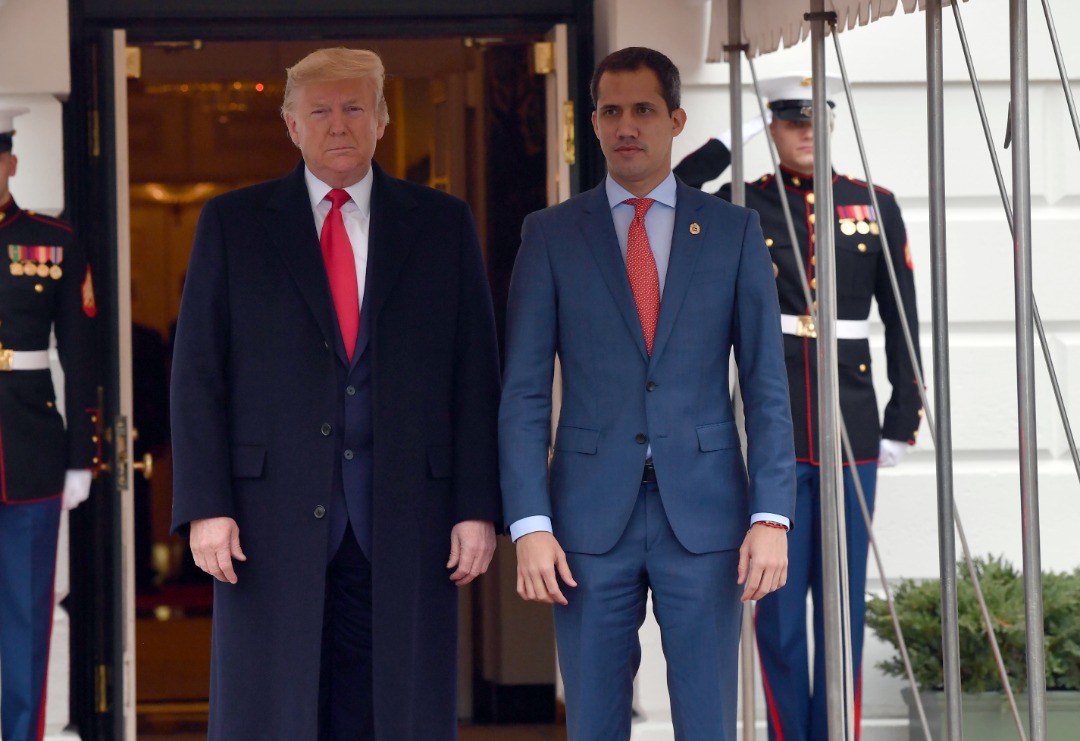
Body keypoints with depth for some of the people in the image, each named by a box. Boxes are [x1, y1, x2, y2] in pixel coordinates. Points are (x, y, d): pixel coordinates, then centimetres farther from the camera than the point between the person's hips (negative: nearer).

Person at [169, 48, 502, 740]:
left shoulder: (443, 224, 10)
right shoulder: (232, 223, 8)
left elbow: (476, 374, 7)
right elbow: (198, 375, 3)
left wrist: (477, 507, 0)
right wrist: (207, 505, -6)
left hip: (404, 508, 1)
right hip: (275, 509, -1)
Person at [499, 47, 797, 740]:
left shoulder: (733, 230, 7)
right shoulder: (551, 234, 6)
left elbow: (767, 383, 4)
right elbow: (525, 391, 2)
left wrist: (771, 516, -6)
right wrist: (529, 524, -7)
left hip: (704, 514, 0)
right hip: (592, 518, 0)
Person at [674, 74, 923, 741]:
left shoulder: (876, 209, 7)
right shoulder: (740, 205, 4)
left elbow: (903, 324, 8)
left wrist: (902, 423, 3)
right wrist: (723, 148, -10)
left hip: (852, 430, 1)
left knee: (844, 599, 5)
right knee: (778, 600, 2)